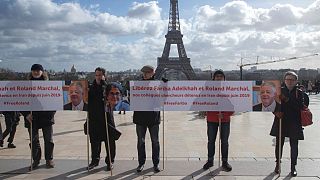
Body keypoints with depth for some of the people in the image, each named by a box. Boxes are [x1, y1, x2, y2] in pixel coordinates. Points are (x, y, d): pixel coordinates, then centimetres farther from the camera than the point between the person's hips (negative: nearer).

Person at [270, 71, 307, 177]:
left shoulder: (299, 93, 1)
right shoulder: (280, 90, 3)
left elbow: (300, 107, -11)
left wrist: (288, 100, -18)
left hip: (294, 123, -1)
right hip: (281, 121, 1)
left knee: (294, 145, 4)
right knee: (279, 143, 6)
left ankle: (293, 167, 17)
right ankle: (278, 164, 21)